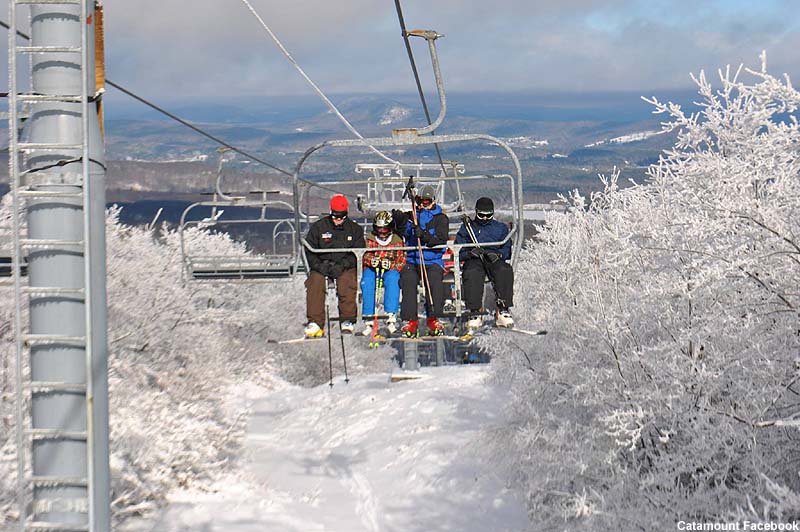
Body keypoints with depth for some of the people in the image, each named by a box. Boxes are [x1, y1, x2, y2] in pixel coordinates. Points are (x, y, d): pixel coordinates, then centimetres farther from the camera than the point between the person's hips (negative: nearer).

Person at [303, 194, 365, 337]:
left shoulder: (354, 229, 7)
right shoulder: (318, 227, 6)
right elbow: (309, 250, 4)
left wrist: (342, 265, -15)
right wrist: (318, 265, -13)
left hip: (345, 266, -1)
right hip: (321, 265, 1)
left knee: (346, 281, -33)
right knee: (315, 282, -30)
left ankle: (347, 320, -24)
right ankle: (315, 322, -29)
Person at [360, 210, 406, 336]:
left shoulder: (397, 241, 8)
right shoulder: (370, 239, 13)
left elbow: (402, 261, 3)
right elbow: (365, 256, 5)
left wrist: (390, 264, -18)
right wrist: (371, 260, -19)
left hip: (390, 270, -1)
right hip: (372, 269, 1)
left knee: (392, 280, -37)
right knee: (367, 282, -34)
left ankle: (391, 316, -42)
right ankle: (369, 318, -33)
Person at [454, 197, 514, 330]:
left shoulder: (501, 228, 23)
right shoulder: (466, 228, 20)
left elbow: (507, 250, 13)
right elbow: (458, 251, 10)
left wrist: (497, 254, -10)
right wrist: (470, 253, -12)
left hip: (495, 260, 1)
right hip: (474, 261, -1)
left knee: (505, 271, -35)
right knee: (472, 274, -38)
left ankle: (503, 310, -34)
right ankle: (474, 313, -39)